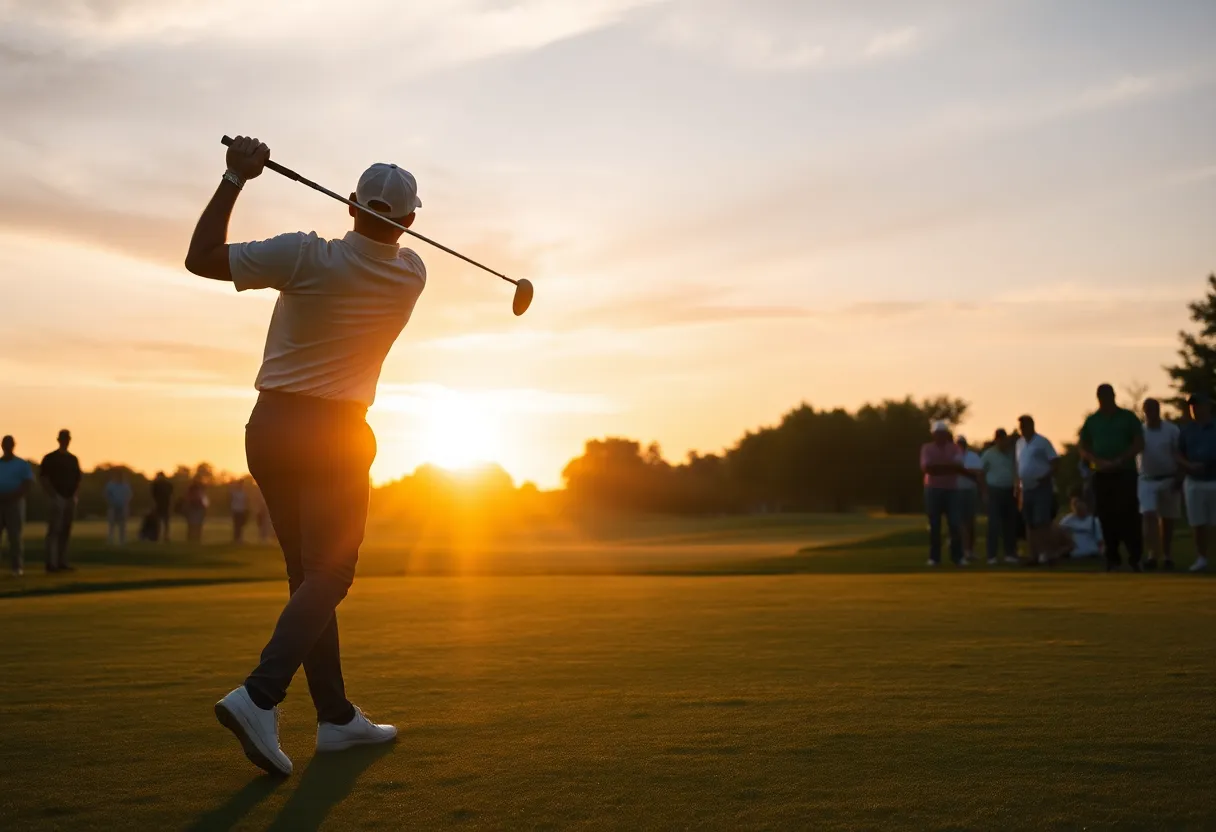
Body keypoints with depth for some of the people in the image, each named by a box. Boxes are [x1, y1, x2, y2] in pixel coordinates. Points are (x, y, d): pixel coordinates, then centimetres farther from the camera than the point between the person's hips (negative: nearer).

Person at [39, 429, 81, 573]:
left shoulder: (73, 459, 15)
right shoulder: (50, 458, -3)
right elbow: (43, 478, -9)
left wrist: (74, 494, 6)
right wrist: (52, 496, -15)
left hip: (70, 498, 6)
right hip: (57, 498, -6)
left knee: (66, 532, 8)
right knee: (54, 530, -10)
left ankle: (62, 562, 12)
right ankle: (51, 563, -12)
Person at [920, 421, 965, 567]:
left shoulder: (955, 448, 6)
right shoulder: (927, 448, 4)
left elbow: (958, 466, -12)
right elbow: (925, 467, -12)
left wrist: (936, 467, -16)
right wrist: (948, 466, -13)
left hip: (951, 490, 1)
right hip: (933, 490, -1)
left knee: (955, 524, -7)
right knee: (934, 525, 0)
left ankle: (957, 557, -1)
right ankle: (934, 557, 4)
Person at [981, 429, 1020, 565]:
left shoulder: (1012, 453, 7)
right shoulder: (988, 454, -1)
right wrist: (985, 492, -3)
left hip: (1010, 491, 4)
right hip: (995, 491, -4)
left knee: (1010, 524, 6)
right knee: (994, 524, -7)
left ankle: (1010, 554, 14)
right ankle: (992, 556, -7)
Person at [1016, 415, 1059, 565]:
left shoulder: (1042, 441, -7)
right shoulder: (1019, 443, 12)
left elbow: (1056, 462, -10)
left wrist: (1045, 477, -19)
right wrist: (1018, 488, 13)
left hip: (1041, 488, -7)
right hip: (1026, 489, 7)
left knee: (1042, 522, -10)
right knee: (1030, 523, 9)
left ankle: (1045, 553, -6)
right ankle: (1032, 554, 15)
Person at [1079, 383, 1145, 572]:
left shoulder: (1128, 417, 3)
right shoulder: (1092, 421, 10)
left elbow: (1139, 444, -1)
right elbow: (1083, 449, 9)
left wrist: (1119, 461, -14)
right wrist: (1097, 461, -11)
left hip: (1125, 474, -3)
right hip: (1102, 475, 3)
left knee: (1129, 516, -8)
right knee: (1107, 517, 3)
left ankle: (1135, 558, -3)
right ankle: (1112, 558, 9)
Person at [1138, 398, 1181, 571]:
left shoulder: (1171, 430, -3)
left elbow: (1178, 455, -3)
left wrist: (1179, 479, -9)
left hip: (1168, 480, 0)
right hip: (1147, 480, 1)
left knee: (1167, 521, 8)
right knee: (1149, 517, -14)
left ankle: (1167, 556, 19)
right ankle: (1153, 555, -18)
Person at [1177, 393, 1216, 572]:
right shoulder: (1186, 430, 8)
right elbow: (1179, 457, 9)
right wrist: (1190, 466, -10)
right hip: (1194, 482, 2)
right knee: (1198, 524, 4)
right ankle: (1201, 558, 14)